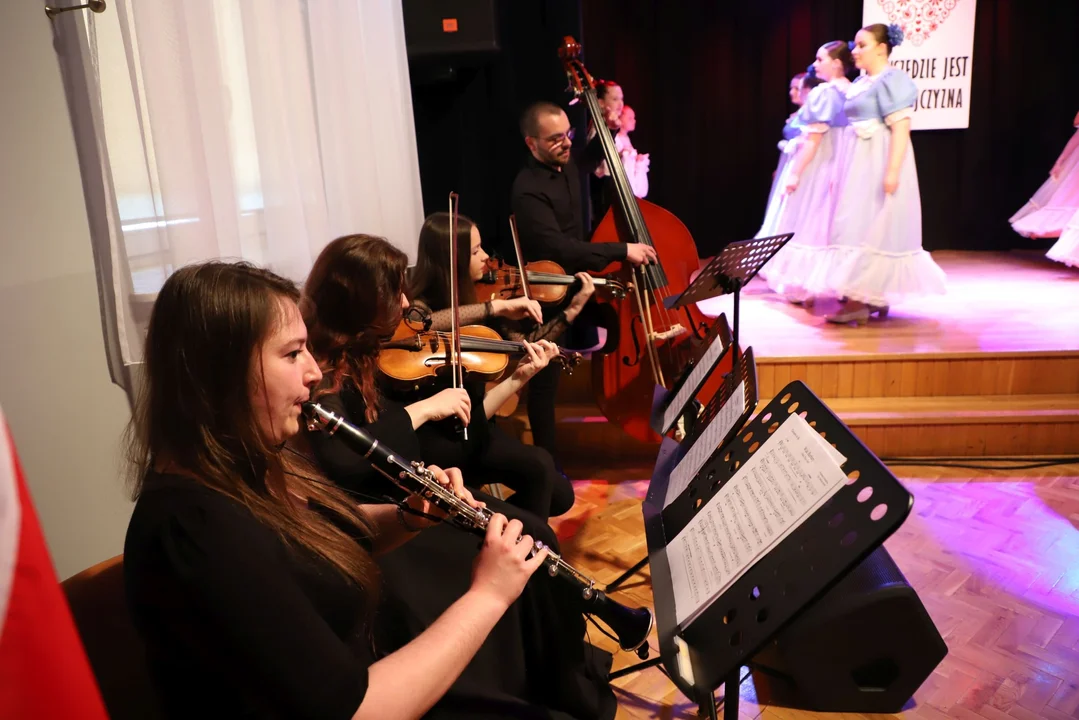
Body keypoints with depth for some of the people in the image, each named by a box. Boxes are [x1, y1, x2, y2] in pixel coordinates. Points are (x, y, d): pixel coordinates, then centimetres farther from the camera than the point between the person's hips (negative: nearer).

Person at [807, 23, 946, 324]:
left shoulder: (892, 80, -11)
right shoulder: (860, 83, 15)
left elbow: (901, 128, -19)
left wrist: (892, 170, -27)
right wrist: (842, 170, 18)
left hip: (879, 164, -9)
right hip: (859, 165, 9)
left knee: (870, 228, -10)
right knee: (860, 227, 9)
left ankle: (861, 300, -9)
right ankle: (873, 297, 15)